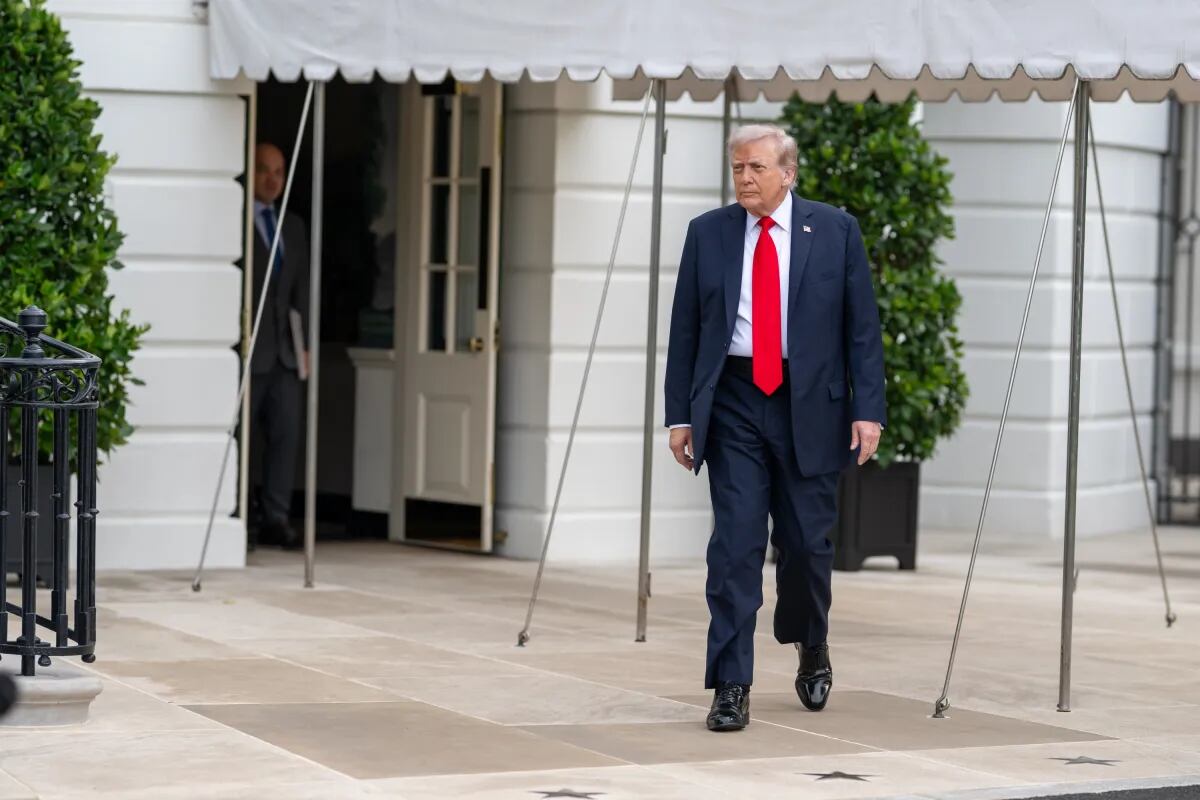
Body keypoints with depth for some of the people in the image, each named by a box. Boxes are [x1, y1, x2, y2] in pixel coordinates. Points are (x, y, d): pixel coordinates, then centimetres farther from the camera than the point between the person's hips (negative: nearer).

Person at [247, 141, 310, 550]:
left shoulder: (293, 226, 17)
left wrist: (305, 344, 13)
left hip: (283, 351, 6)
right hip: (246, 348, -6)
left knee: (287, 433, 0)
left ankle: (276, 518, 4)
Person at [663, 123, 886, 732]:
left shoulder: (835, 231, 2)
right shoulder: (707, 234, 6)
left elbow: (863, 326, 1)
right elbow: (684, 330, 7)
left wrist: (868, 408, -7)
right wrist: (680, 414, 2)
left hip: (808, 406, 0)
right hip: (732, 403, 0)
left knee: (807, 541, 6)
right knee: (735, 544, -6)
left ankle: (811, 649, 34)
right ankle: (731, 687, -3)